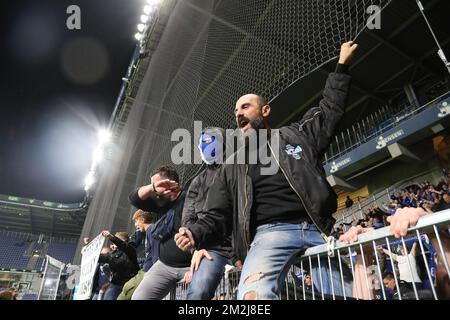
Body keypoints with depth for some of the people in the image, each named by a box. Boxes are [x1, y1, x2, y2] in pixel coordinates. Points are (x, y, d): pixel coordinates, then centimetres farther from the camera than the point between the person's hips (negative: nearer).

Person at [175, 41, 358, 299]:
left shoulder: (297, 135, 19)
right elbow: (218, 216, 15)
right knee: (254, 294, -32)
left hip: (317, 230, 2)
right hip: (271, 234, -1)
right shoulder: (232, 167, 18)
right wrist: (196, 234, -4)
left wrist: (342, 66, 27)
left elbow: (330, 109, 28)